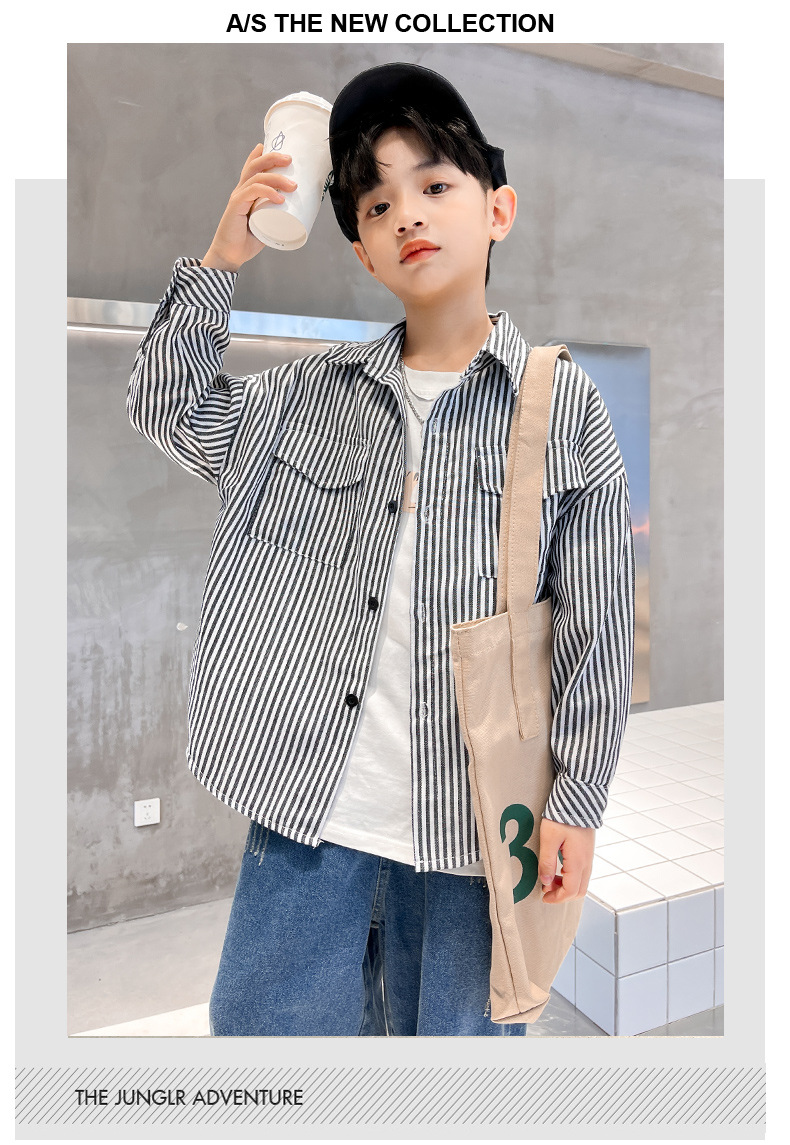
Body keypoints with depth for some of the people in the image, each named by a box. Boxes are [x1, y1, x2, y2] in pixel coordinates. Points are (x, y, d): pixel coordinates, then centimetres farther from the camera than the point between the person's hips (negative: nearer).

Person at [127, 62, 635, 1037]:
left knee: (456, 1032, 18)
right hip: (307, 799, 3)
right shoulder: (314, 391, 5)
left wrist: (576, 799, -4)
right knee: (263, 1023, 18)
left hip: (468, 811, -2)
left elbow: (596, 624, -3)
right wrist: (220, 261, 3)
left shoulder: (565, 404, -3)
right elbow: (170, 411, 14)